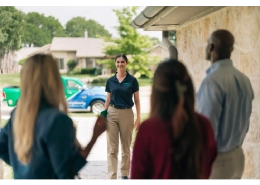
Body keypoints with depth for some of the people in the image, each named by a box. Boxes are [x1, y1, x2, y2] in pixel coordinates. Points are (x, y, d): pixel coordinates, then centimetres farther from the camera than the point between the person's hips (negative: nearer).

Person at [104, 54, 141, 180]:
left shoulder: (132, 80, -2)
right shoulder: (110, 81, 5)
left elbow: (137, 100, 1)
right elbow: (108, 100, 10)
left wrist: (138, 118, -5)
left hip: (127, 114, -1)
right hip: (112, 113, 1)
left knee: (126, 147, 10)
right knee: (112, 148, -3)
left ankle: (124, 175, 23)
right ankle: (112, 177, -4)